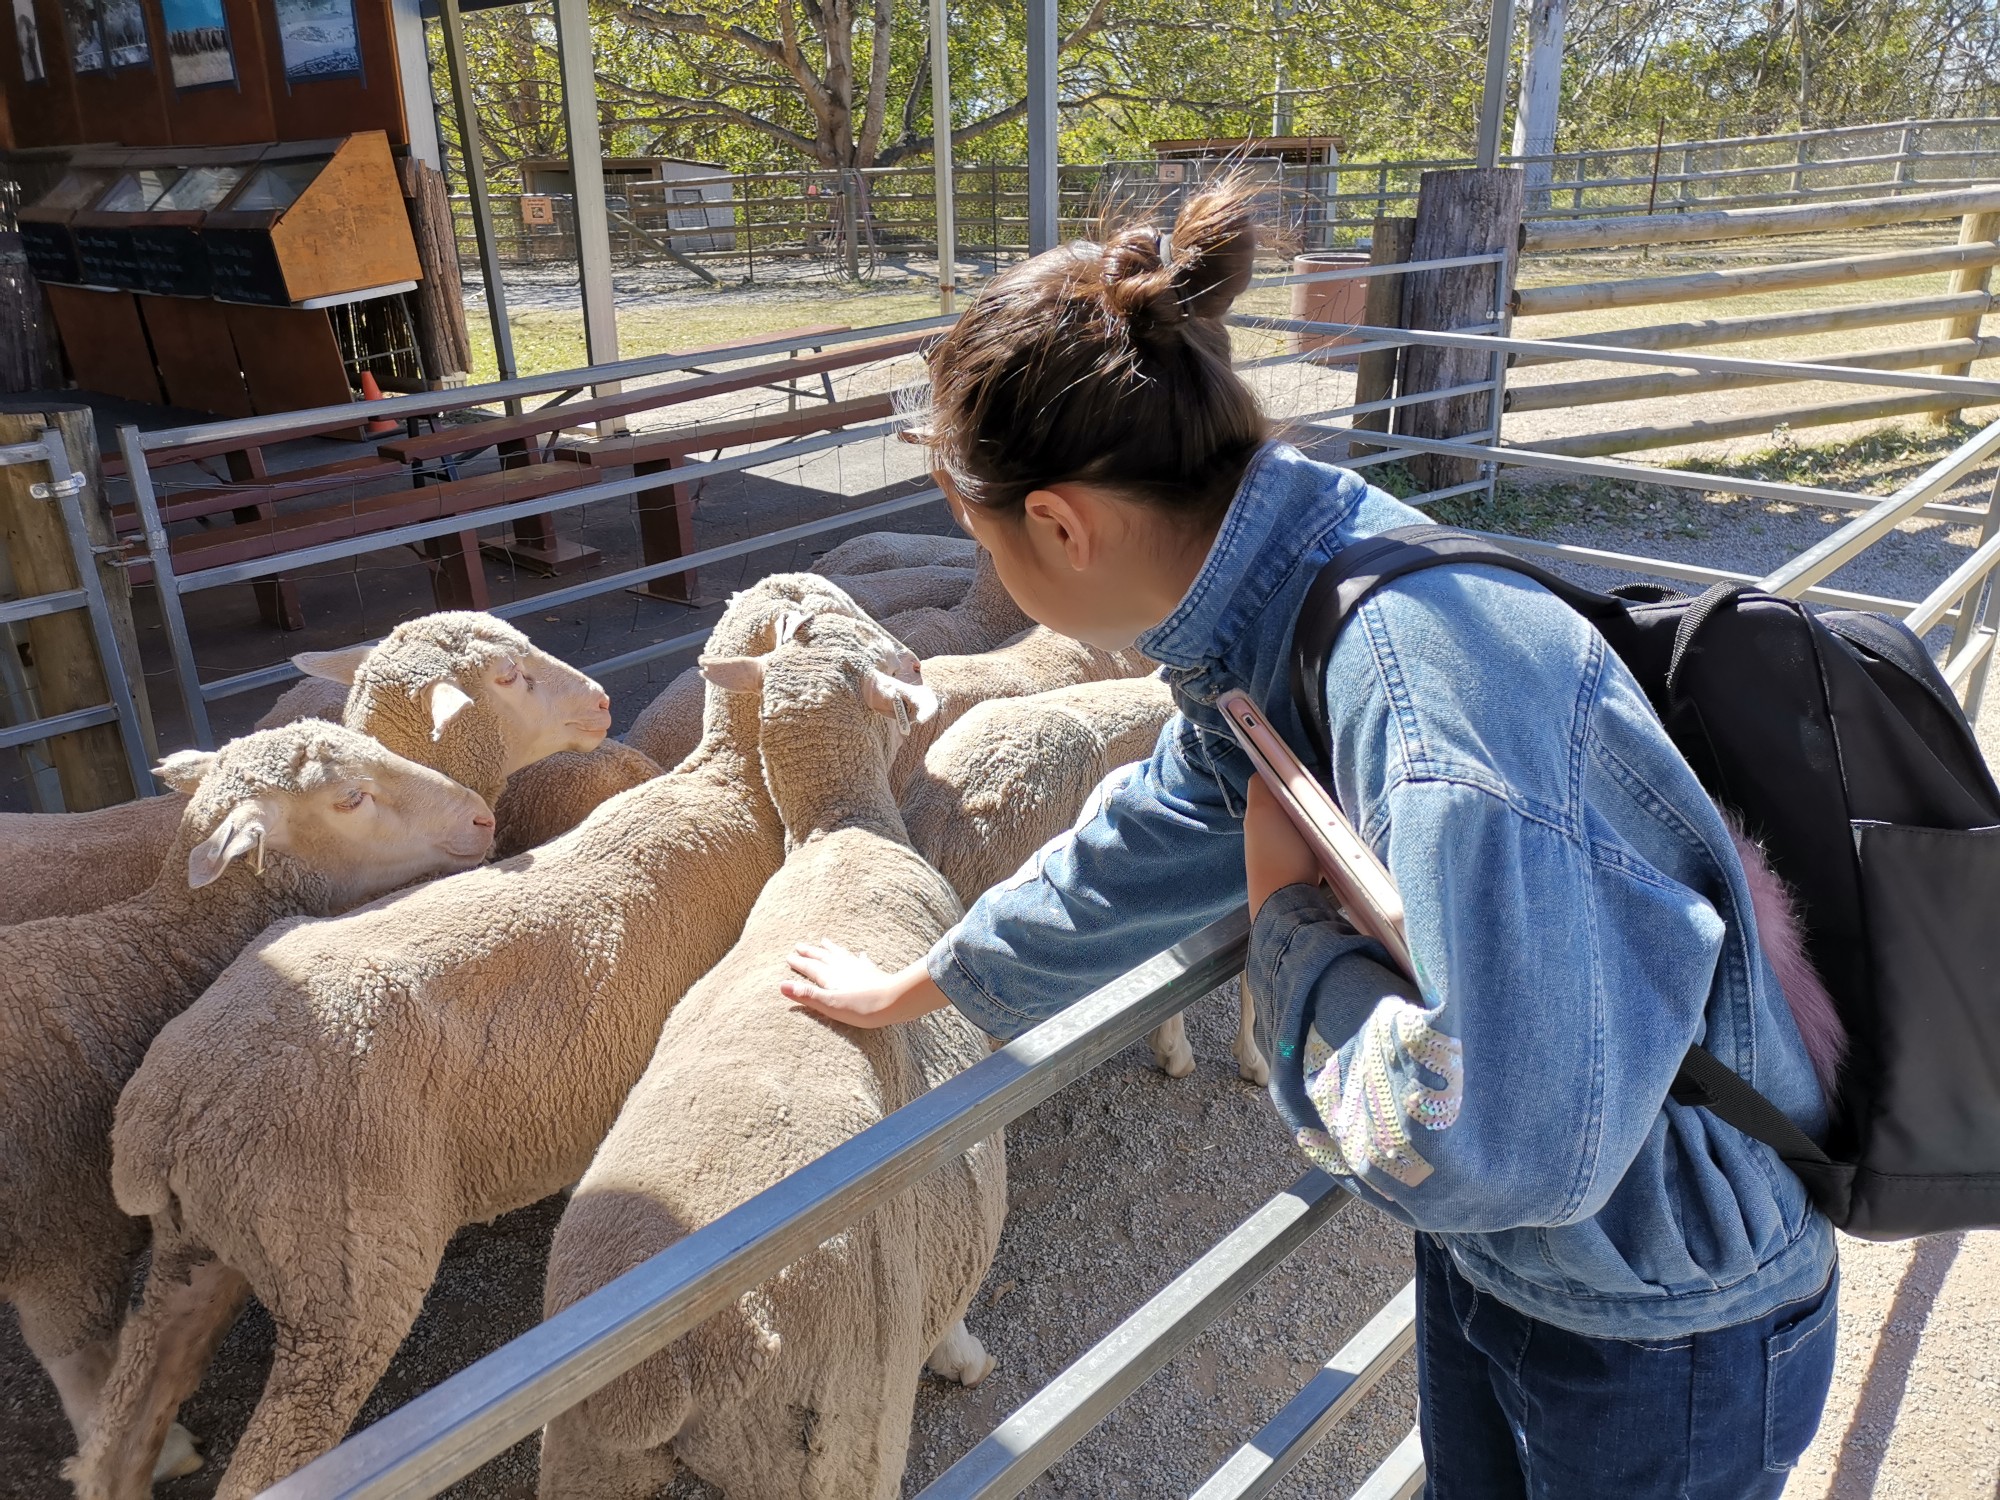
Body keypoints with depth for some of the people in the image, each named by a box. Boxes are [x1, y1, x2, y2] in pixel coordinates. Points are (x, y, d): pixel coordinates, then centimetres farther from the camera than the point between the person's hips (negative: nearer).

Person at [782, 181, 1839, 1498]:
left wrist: (1291, 923, -24)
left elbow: (1506, 1135, -41)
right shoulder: (1269, 637, -7)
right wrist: (909, 990, 22)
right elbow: (1142, 848, 9)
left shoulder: (1428, 681, -37)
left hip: (1662, 1321, -7)